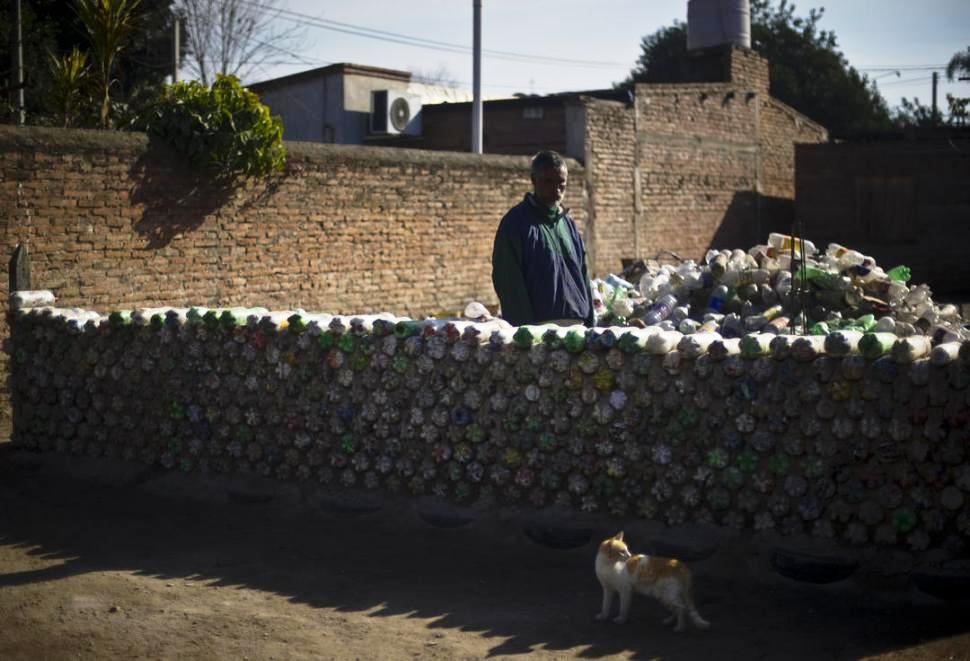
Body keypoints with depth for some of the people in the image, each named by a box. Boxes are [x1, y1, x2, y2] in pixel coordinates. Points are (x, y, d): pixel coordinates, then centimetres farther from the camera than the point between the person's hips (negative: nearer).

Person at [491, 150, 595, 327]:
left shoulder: (567, 221, 16)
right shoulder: (516, 222, -5)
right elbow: (509, 283, -10)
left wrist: (590, 323, 12)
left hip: (575, 325, 7)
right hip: (539, 325, -7)